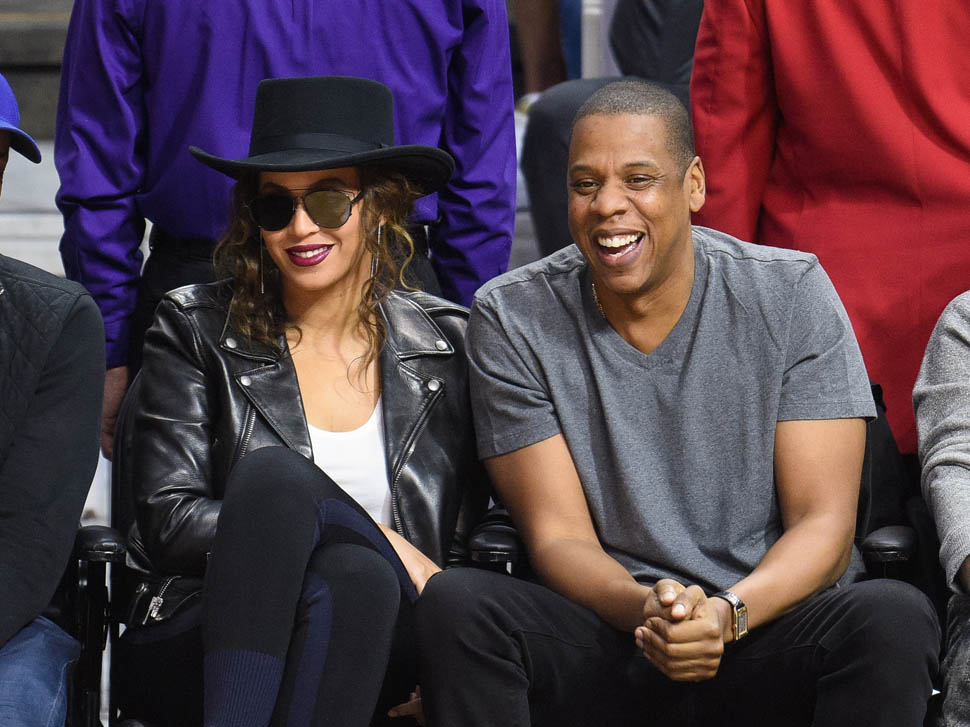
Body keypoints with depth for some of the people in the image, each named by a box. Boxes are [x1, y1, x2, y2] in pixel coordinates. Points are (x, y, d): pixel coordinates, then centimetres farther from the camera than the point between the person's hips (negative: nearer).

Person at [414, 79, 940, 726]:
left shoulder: (791, 294, 0)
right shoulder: (512, 319, 1)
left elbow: (824, 525, -4)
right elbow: (558, 537, -2)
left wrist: (727, 614, -25)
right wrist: (644, 606, -25)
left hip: (769, 632, -1)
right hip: (605, 639, 1)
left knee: (895, 617, -32)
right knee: (454, 603, -28)